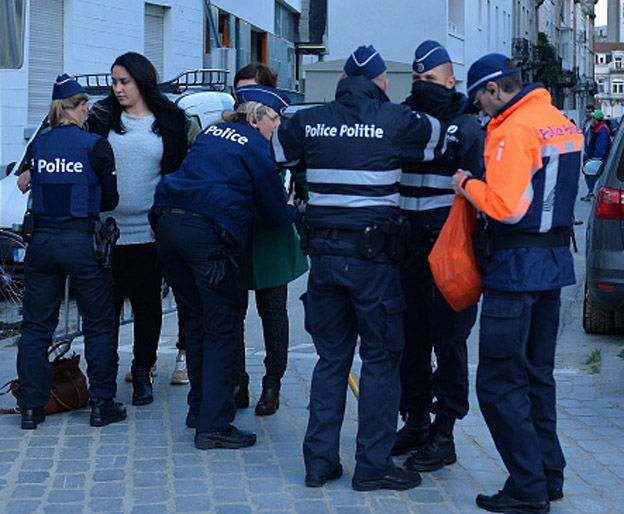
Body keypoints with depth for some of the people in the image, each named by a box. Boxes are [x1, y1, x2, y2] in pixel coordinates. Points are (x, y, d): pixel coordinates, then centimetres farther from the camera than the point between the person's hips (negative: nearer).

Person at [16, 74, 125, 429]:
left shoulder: (37, 145, 3)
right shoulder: (96, 146, -6)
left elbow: (31, 186, 13)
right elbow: (109, 200, 0)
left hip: (42, 240, 3)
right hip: (82, 241, -3)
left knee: (36, 326, 11)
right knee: (99, 325, 9)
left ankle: (31, 407, 13)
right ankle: (102, 405, 10)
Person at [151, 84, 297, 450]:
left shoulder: (214, 133, 21)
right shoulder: (254, 147, 0)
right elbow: (275, 211, 5)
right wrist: (298, 211, 28)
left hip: (168, 223, 8)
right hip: (208, 232, -8)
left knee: (195, 321, 19)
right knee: (222, 327, -2)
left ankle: (200, 408, 29)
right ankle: (213, 426, -4)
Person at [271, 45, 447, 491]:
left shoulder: (309, 121, 5)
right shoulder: (395, 121, -5)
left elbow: (274, 156, 16)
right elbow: (442, 139, 7)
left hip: (324, 252, 4)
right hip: (372, 254, -4)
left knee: (331, 357, 14)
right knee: (381, 357, 5)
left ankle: (320, 460, 15)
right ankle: (373, 465, 6)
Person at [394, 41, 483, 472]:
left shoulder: (465, 129, -4)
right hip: (408, 253, 6)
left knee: (448, 343, 0)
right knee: (411, 340, 13)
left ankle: (444, 434, 8)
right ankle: (416, 422, 26)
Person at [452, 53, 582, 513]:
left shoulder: (513, 130, -17)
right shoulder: (565, 126, 12)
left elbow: (505, 207, -24)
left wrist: (467, 185, -7)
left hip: (517, 268, -9)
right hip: (555, 263, 9)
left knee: (500, 384, -3)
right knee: (537, 375, 18)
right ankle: (550, 476, 24)